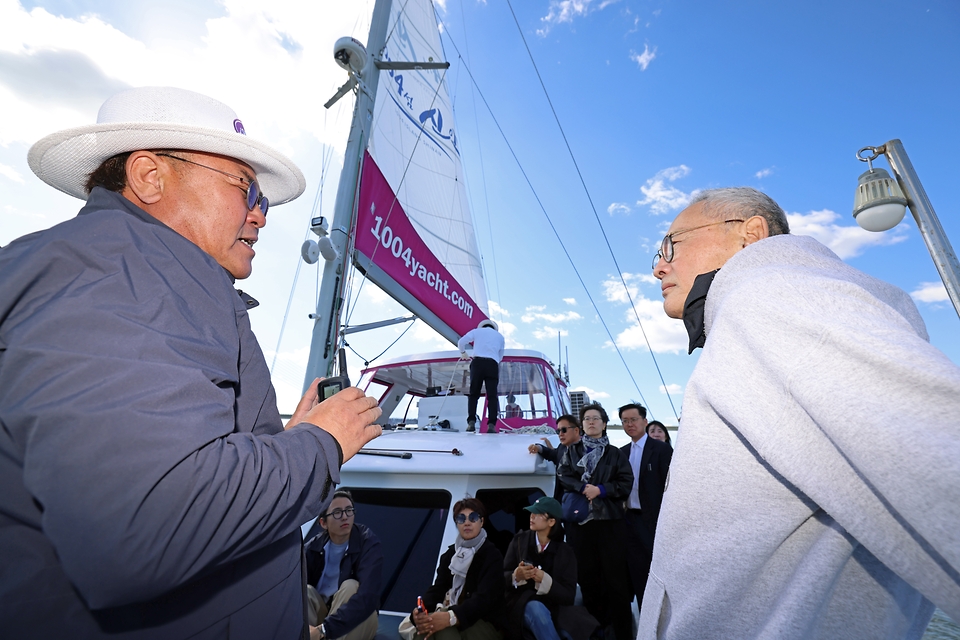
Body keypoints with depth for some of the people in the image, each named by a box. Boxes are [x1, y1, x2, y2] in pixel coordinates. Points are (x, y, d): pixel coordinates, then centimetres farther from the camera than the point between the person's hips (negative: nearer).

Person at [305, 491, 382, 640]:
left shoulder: (368, 543, -22)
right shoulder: (311, 547, -9)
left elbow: (368, 597, -33)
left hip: (356, 621, -3)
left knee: (350, 586, -32)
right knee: (305, 589, -25)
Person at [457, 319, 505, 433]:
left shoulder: (477, 331, 19)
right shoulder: (500, 336, 27)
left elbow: (461, 342, 9)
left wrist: (463, 353, 27)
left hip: (478, 362, -1)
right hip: (493, 365, 1)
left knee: (473, 394, 7)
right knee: (492, 396, 0)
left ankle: (471, 422, -5)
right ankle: (491, 424, -11)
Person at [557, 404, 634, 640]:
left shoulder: (615, 453, 8)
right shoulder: (571, 451, 11)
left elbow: (626, 483, -1)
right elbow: (564, 476, 0)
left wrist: (600, 490, -13)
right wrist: (584, 488, -15)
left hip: (611, 520, -1)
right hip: (581, 520, 1)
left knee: (615, 577, 0)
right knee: (587, 576, 7)